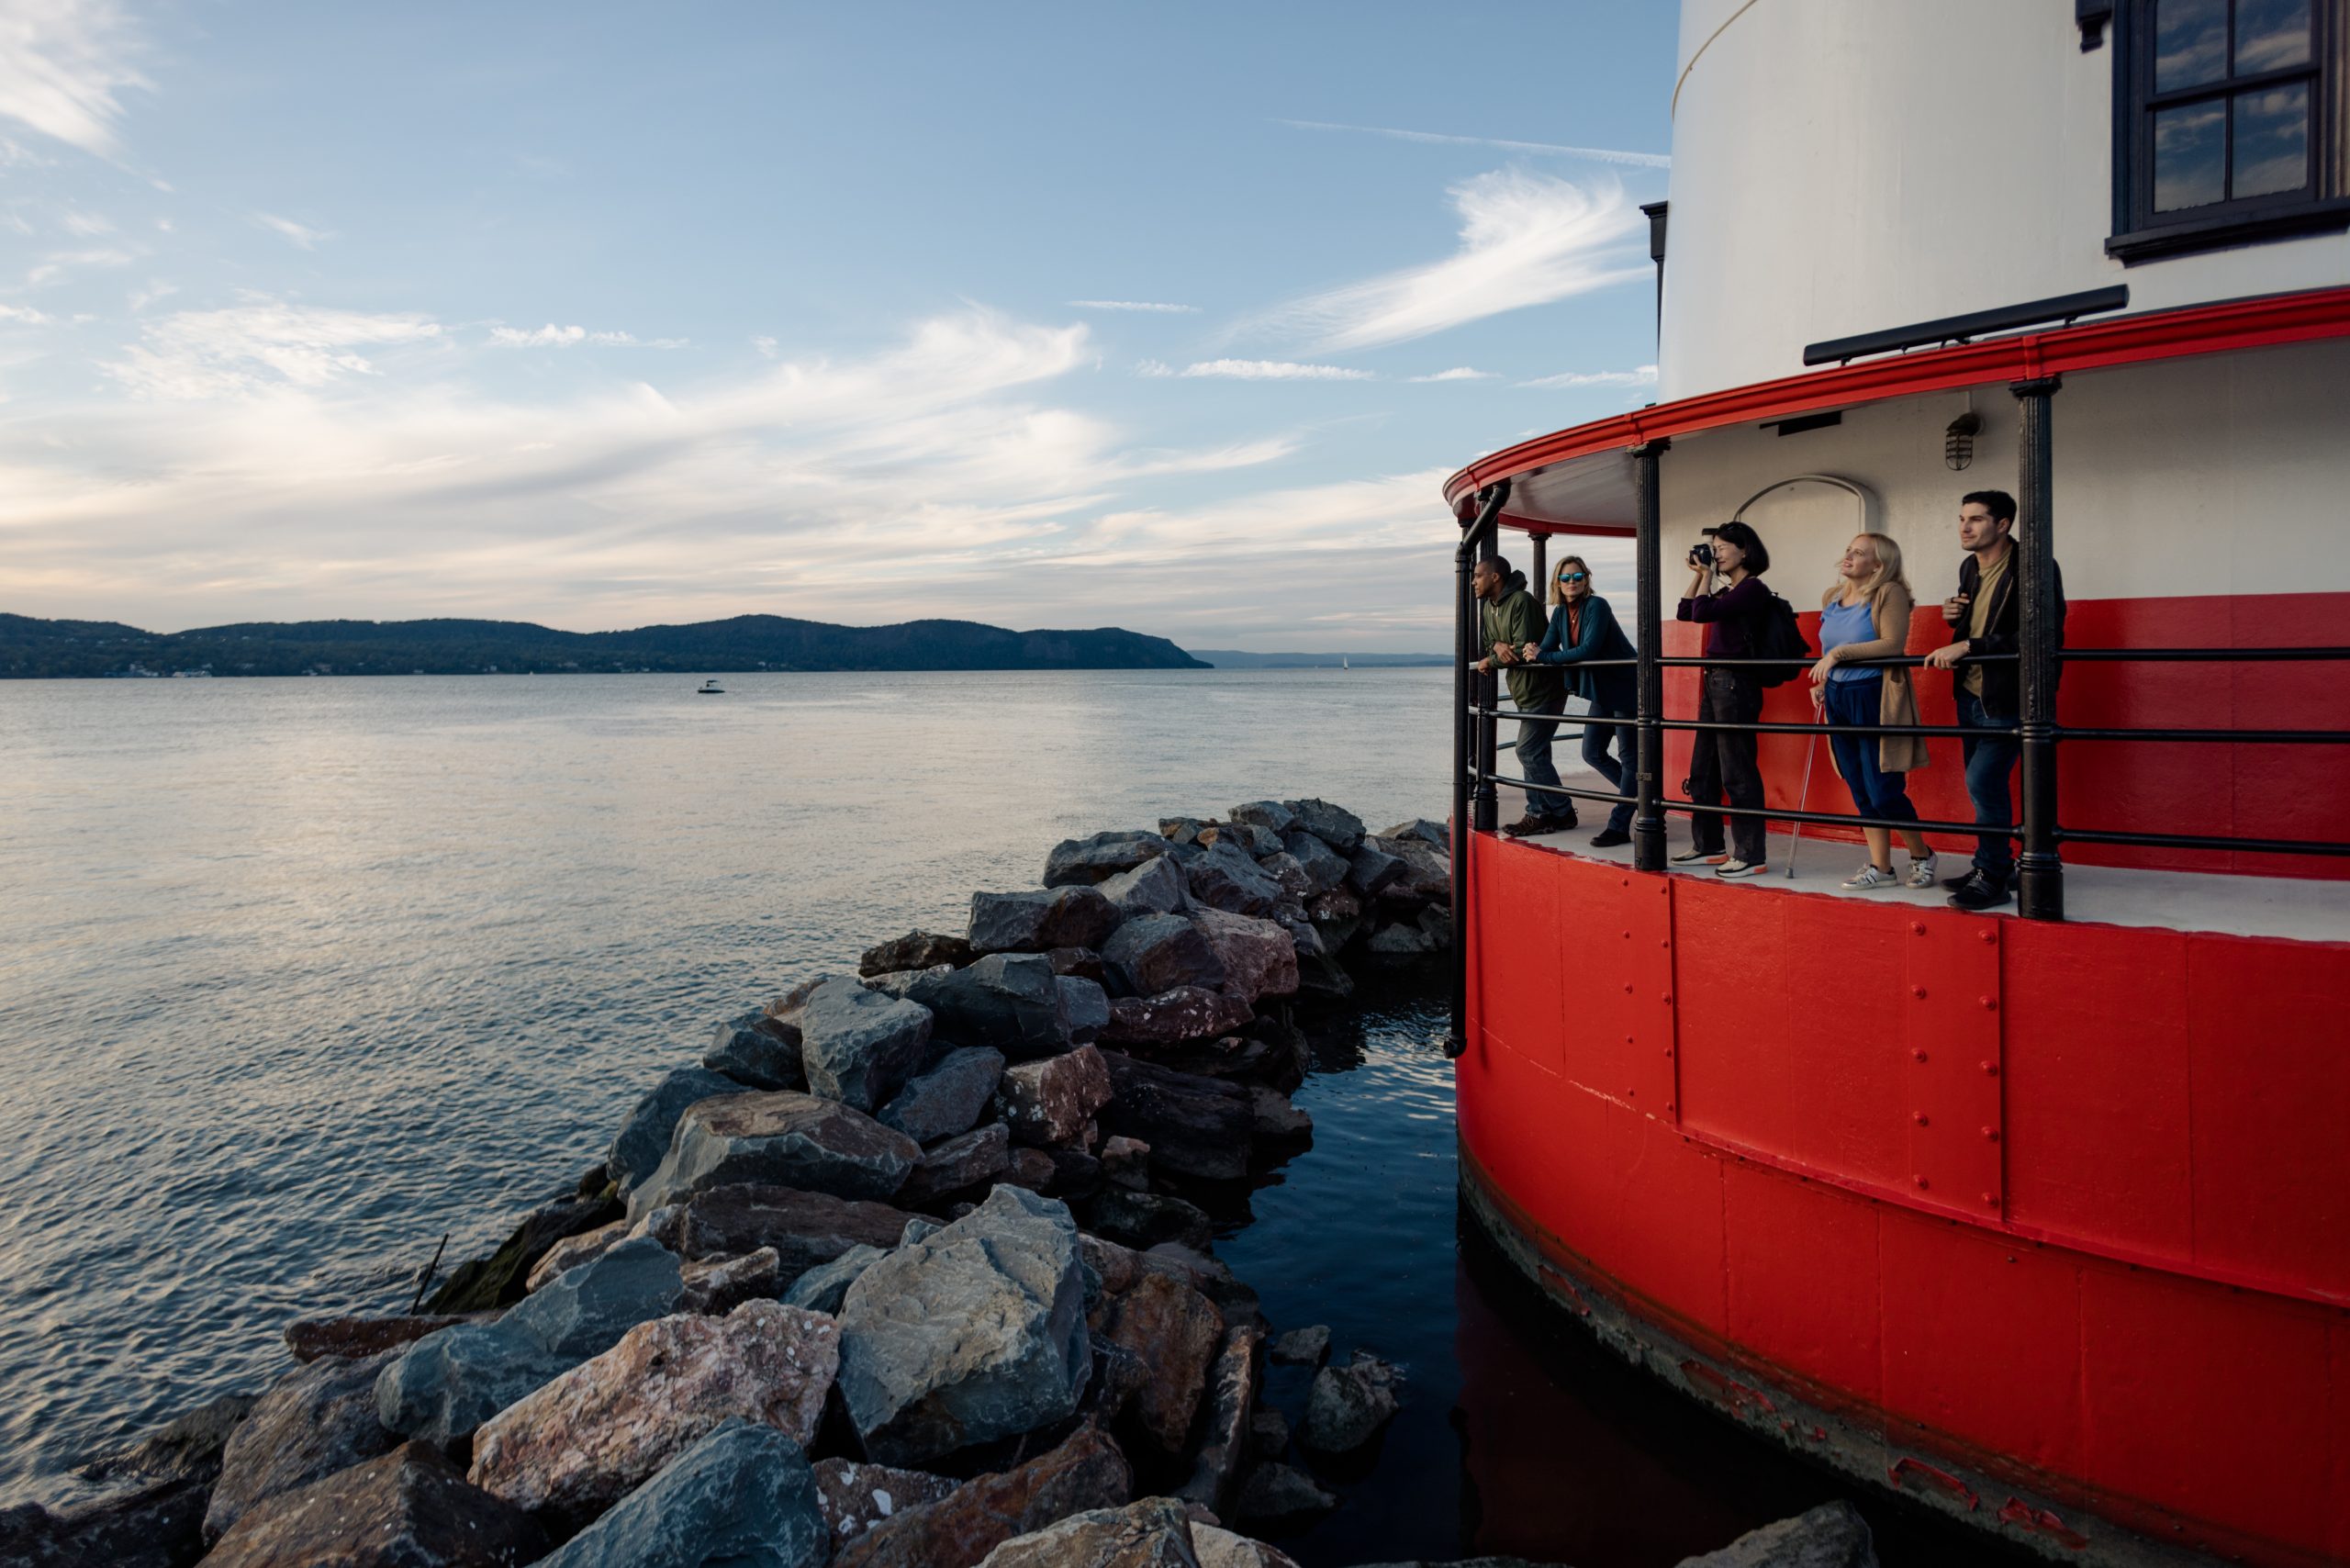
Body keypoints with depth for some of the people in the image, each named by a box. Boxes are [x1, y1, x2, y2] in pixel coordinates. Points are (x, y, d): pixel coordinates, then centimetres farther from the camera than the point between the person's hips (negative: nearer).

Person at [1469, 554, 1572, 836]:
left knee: (1529, 752, -11)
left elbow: (1523, 650, -25)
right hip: (1524, 692, 10)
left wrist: (1489, 662, -10)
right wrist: (1497, 646, -14)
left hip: (1543, 690, -10)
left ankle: (1562, 812, -2)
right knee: (1532, 753, 11)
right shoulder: (1490, 607, 11)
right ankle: (1539, 814, 16)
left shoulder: (1521, 602, -19)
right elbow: (1490, 643, 11)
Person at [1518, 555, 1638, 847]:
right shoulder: (1560, 613, 5)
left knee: (1627, 756, -4)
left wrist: (1543, 657, -25)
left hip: (1624, 688, -9)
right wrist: (1532, 651, -23)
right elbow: (1547, 647, 0)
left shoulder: (1596, 606, -19)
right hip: (1601, 692, 9)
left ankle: (1619, 827, -3)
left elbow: (1588, 650, -28)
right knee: (1592, 753, 11)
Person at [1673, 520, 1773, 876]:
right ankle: (1708, 845, 25)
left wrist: (1707, 577, -5)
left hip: (1735, 684, -10)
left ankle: (1750, 856, -2)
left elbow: (1701, 613, -19)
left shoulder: (1752, 589, -11)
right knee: (1703, 770, 15)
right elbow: (1685, 613, 23)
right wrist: (1699, 575, 15)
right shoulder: (1728, 592, 16)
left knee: (1737, 773, -7)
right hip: (1715, 683, 10)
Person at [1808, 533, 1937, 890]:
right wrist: (1820, 683, 11)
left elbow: (1893, 643, -21)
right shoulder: (1831, 598, 12)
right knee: (1861, 793, 9)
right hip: (1838, 700, 7)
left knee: (1883, 793, -6)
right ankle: (1880, 868, 17)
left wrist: (1840, 652, -22)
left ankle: (1922, 856, 16)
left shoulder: (1889, 593, -10)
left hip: (1875, 701, -7)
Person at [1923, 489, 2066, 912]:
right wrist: (1955, 616, 0)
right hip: (1971, 696, 8)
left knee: (1983, 781, -14)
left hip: (2008, 699, -8)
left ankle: (1993, 875, -1)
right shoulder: (1970, 568, 8)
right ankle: (1997, 868, 26)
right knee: (1986, 785, 14)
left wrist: (1967, 647, -28)